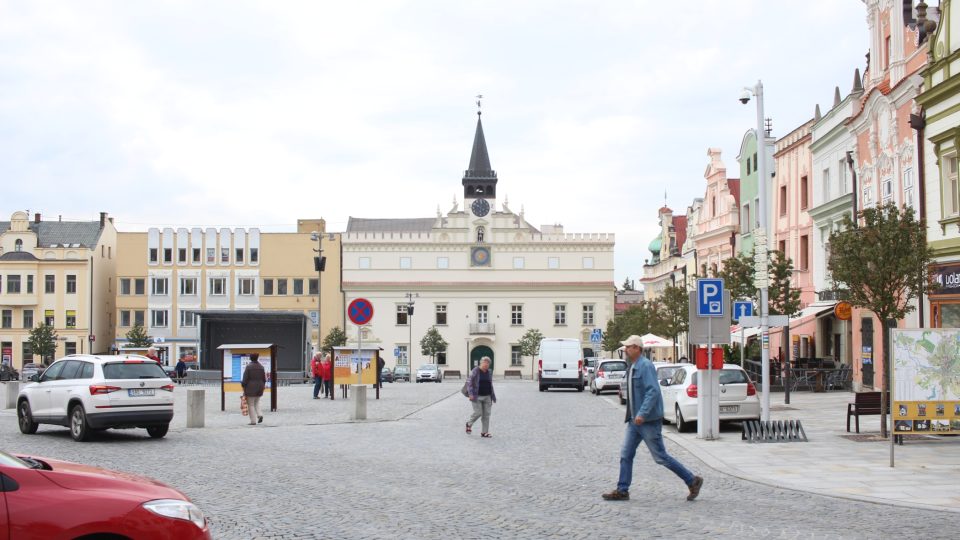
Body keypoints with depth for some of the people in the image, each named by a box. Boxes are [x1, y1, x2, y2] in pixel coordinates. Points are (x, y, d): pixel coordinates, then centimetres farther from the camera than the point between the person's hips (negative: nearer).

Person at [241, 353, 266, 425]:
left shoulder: (248, 367, -10)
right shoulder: (261, 367, 4)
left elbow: (245, 378, -11)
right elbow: (264, 378, 8)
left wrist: (243, 386, -2)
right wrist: (262, 386, 18)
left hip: (250, 388, -5)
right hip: (259, 388, 5)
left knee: (251, 404, 2)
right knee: (256, 402, 22)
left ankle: (253, 421, -1)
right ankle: (259, 415, 0)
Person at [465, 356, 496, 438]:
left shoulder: (489, 373, 11)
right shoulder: (475, 371, -6)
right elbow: (469, 382, -9)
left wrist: (493, 397, 17)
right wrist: (470, 394, -19)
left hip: (487, 397, 5)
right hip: (477, 397, -5)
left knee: (486, 414, 1)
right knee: (478, 413, -8)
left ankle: (485, 432, 7)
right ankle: (469, 424, 20)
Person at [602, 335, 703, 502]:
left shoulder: (646, 366, -16)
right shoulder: (632, 367, 14)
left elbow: (653, 391, -25)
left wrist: (642, 414, -30)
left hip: (649, 421, -9)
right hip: (635, 420, 9)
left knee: (660, 457, -3)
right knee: (626, 455, 5)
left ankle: (692, 481, 8)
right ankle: (622, 491, 9)